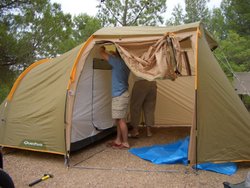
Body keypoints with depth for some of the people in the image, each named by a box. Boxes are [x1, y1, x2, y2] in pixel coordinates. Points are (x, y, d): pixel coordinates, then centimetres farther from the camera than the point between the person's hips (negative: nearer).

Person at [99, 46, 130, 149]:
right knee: (118, 119, 15)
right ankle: (118, 140, 24)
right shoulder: (125, 63, 10)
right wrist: (113, 54, 29)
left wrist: (102, 48, 10)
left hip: (119, 96, -9)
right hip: (122, 95, 10)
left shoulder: (118, 62, -16)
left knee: (121, 119, -2)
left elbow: (102, 54, -9)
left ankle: (125, 143, 6)